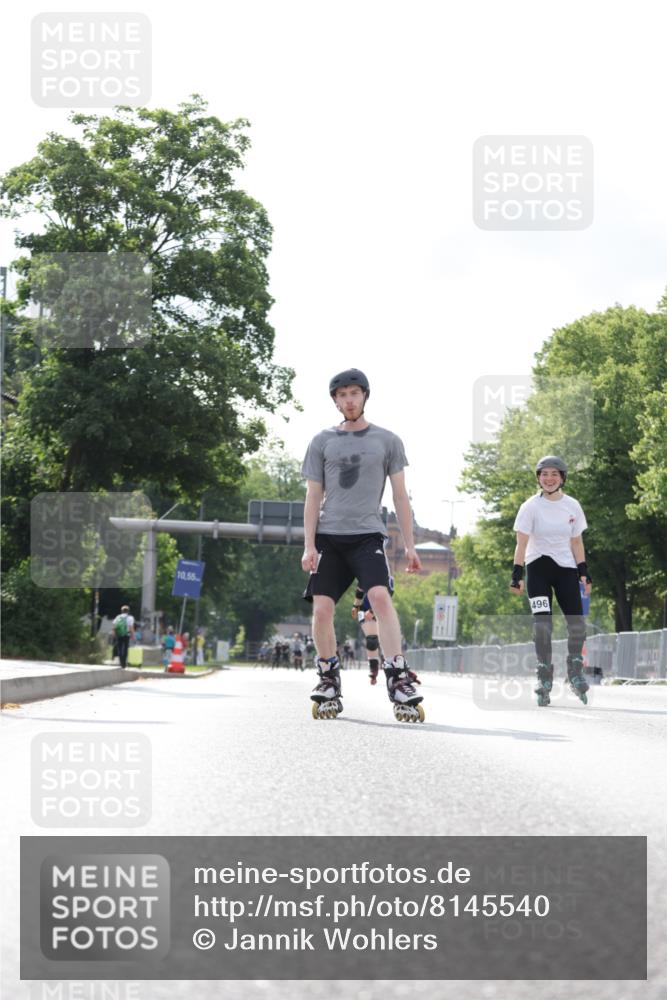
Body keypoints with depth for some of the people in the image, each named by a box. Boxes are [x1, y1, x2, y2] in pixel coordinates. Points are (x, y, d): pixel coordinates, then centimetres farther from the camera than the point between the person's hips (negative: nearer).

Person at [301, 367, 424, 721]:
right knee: (321, 609, -6)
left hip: (367, 535, -2)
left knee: (381, 597, -22)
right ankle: (329, 682, 11)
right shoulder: (322, 442, 11)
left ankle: (398, 681, -21)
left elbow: (400, 496, 10)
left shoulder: (387, 441, 8)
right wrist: (309, 546, 1)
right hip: (328, 536, 2)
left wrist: (409, 545, 5)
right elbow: (313, 497, 10)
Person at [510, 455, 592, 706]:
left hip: (566, 568, 3)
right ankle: (545, 680, -2)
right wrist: (517, 575, -15)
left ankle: (575, 675, 16)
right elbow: (521, 543, -8)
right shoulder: (531, 506, -6)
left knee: (577, 624, -4)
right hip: (538, 567, -3)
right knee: (542, 624, -12)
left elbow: (576, 542, 10)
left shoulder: (572, 506, 3)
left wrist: (584, 573, 5)